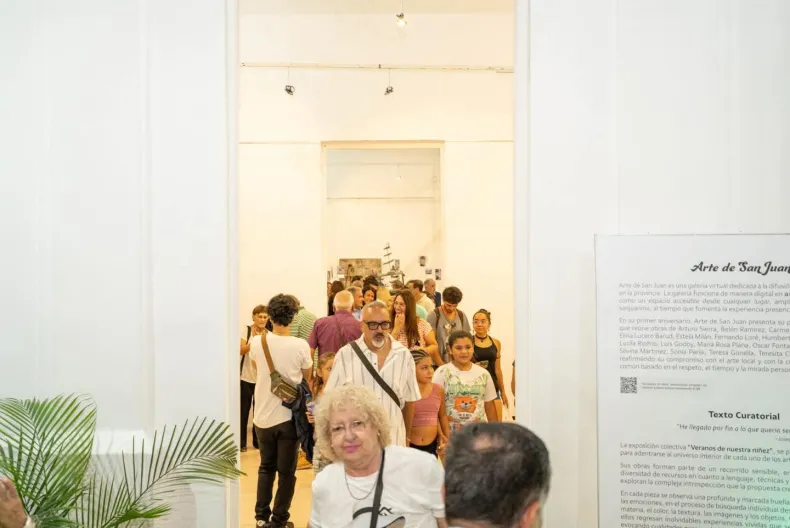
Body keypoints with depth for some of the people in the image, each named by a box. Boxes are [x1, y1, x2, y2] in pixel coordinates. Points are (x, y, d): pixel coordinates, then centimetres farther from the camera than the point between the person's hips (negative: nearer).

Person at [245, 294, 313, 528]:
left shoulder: (257, 342, -8)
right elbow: (307, 378, 0)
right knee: (286, 472, 11)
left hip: (263, 416, 3)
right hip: (289, 415, -3)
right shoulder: (301, 346, -16)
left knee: (266, 467, 21)